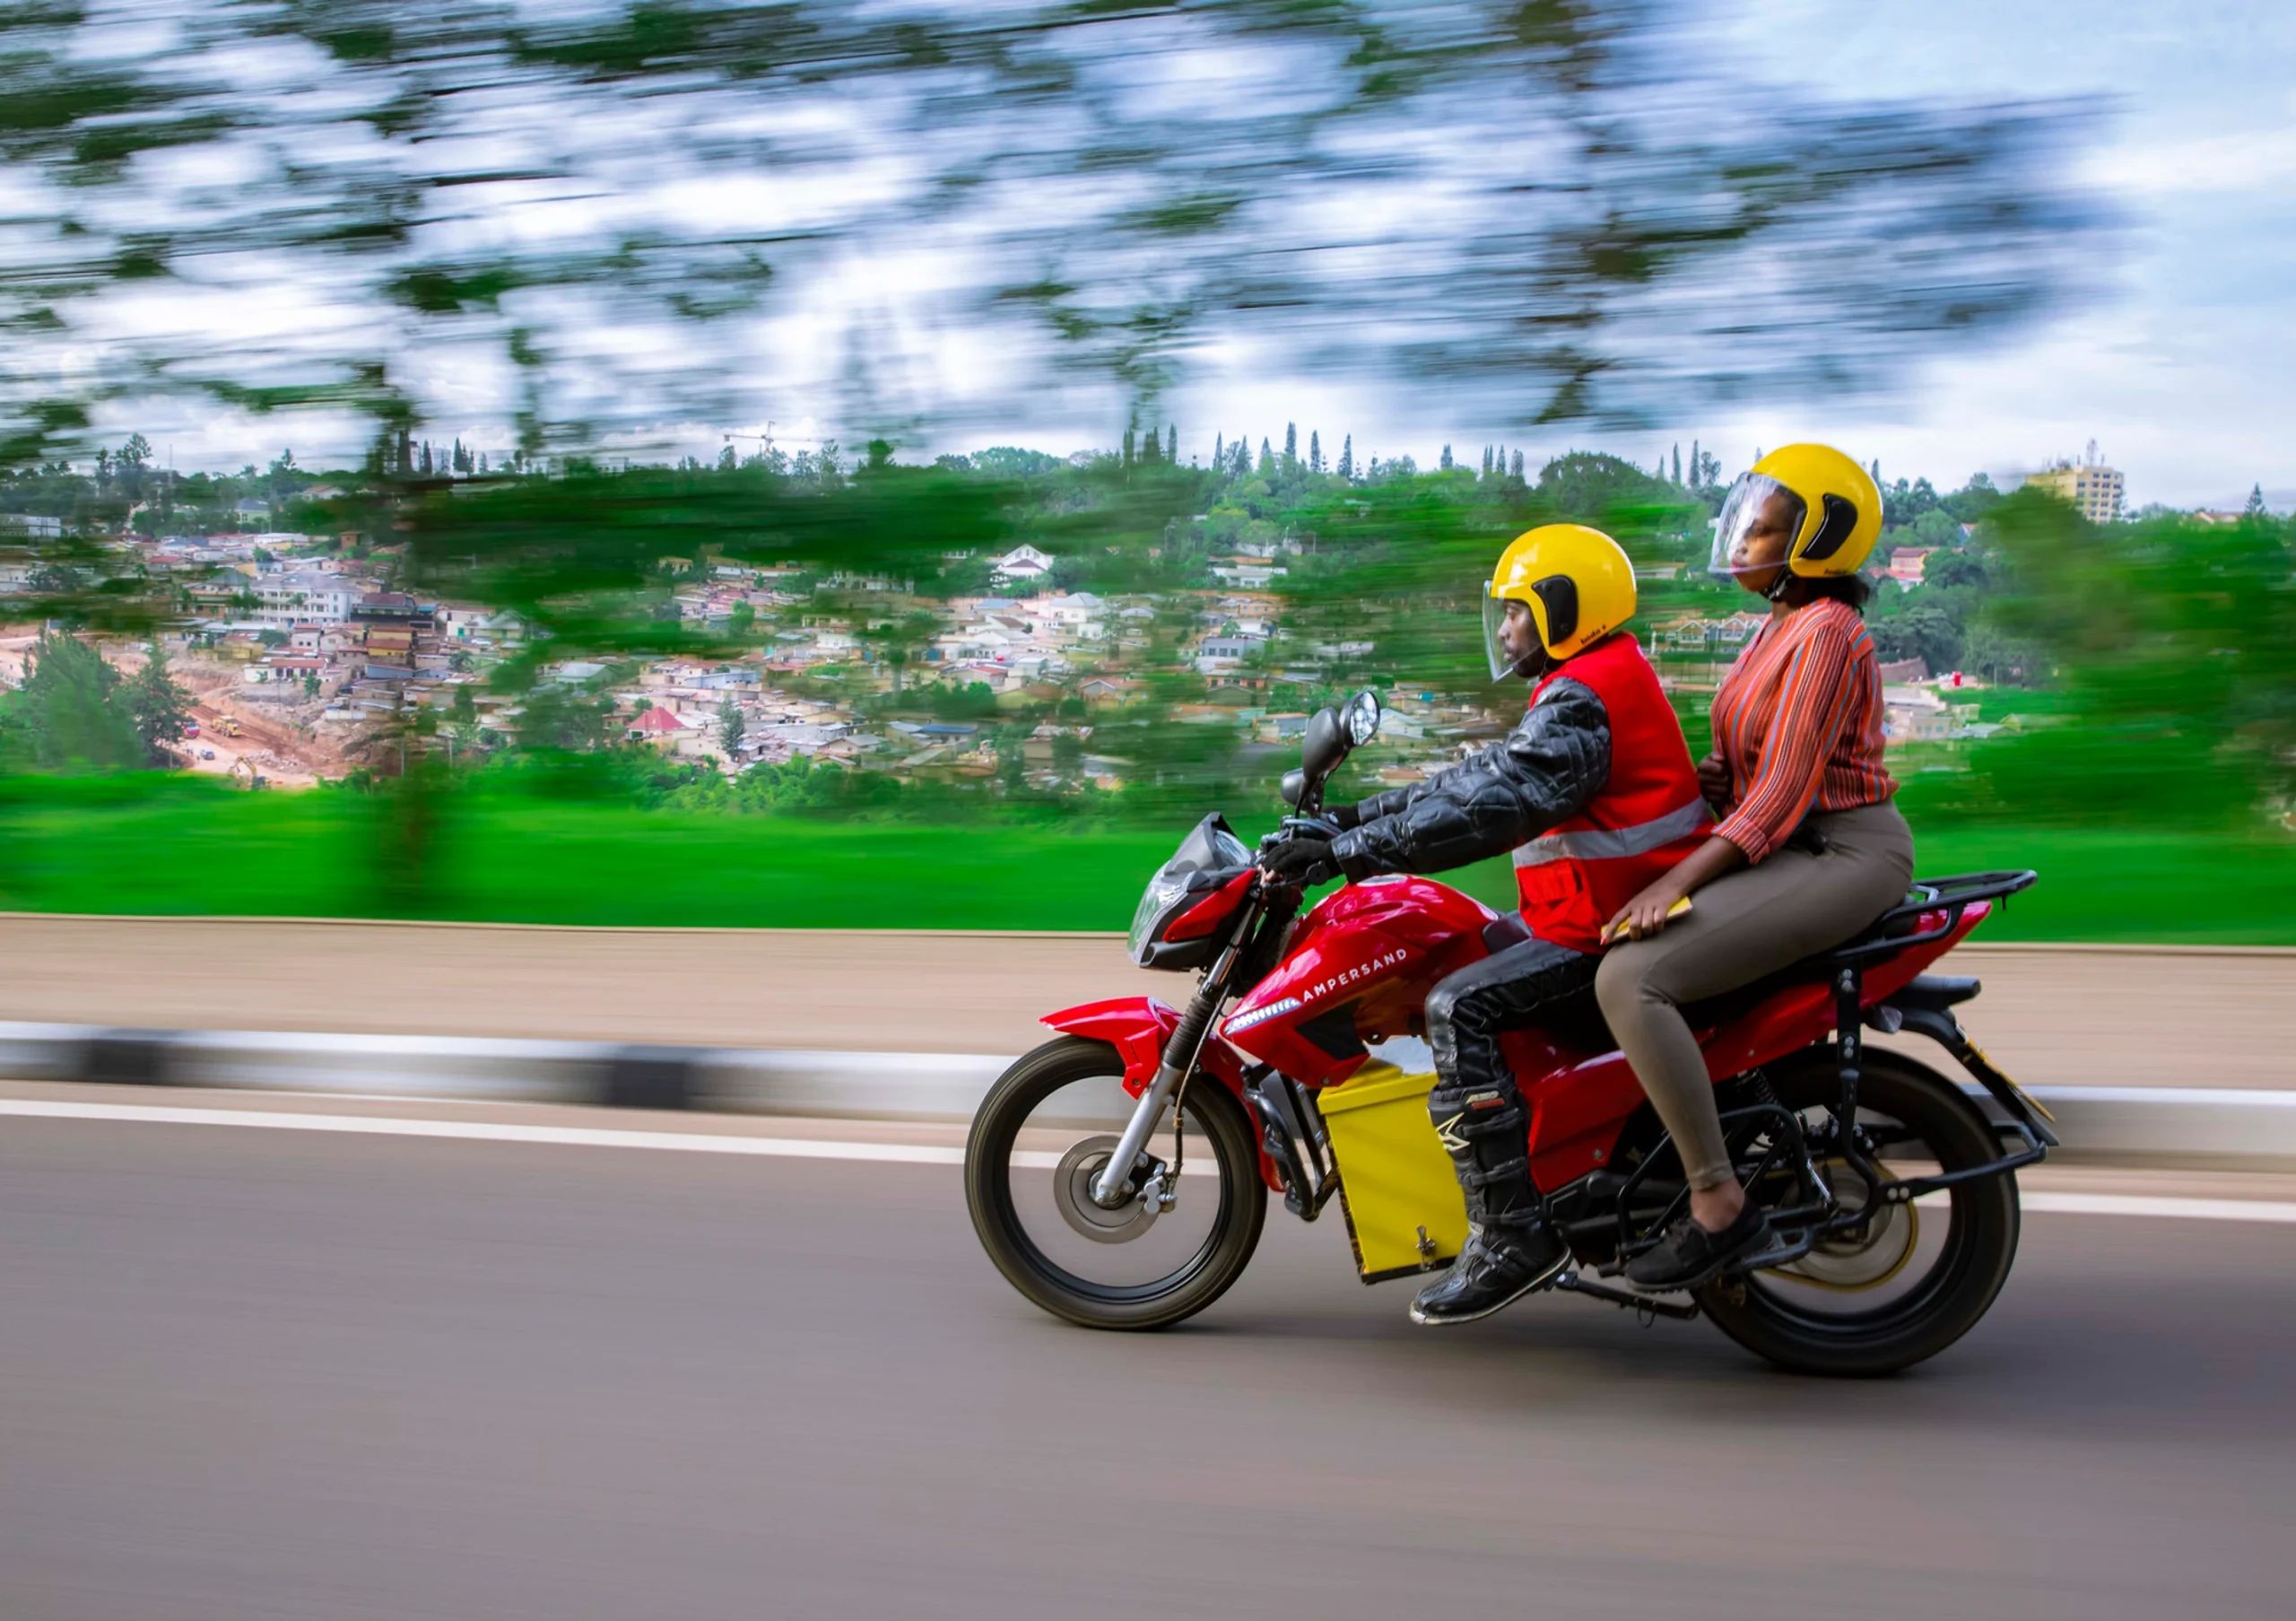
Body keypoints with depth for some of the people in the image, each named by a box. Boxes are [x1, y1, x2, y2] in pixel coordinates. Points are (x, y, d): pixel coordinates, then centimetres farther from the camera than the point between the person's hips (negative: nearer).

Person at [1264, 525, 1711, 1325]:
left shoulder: (1583, 700, -17)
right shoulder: (1586, 689, 18)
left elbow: (1490, 806, -29)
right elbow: (1482, 776, 19)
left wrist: (1348, 851, -29)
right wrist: (1357, 816, 13)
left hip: (1613, 929, -11)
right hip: (1595, 918, 11)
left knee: (1457, 1010, -23)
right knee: (1442, 961, 20)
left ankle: (1513, 1236, -23)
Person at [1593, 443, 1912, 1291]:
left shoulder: (1826, 633, -14)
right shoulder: (1781, 626, 17)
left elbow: (1781, 795, -21)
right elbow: (1741, 769, 18)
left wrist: (1677, 881, -26)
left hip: (1845, 854, -11)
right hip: (1792, 848, 11)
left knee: (1630, 979, -25)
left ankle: (1719, 1205, -21)